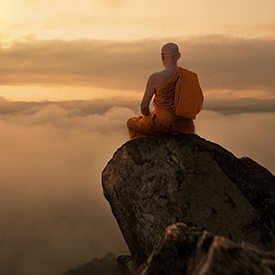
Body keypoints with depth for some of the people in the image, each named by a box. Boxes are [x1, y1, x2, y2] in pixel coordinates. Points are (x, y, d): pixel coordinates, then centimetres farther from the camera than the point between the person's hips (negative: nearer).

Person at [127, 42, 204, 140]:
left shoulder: (155, 78, -17)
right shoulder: (190, 76, -4)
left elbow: (144, 106, -8)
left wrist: (149, 116, 14)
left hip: (162, 124, -4)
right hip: (184, 126, 4)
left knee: (131, 123, 26)